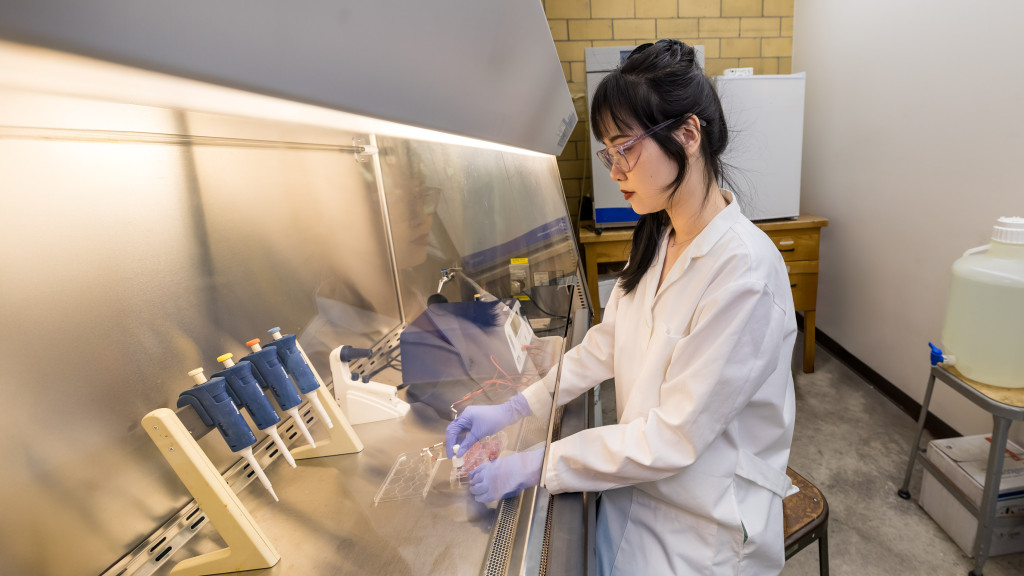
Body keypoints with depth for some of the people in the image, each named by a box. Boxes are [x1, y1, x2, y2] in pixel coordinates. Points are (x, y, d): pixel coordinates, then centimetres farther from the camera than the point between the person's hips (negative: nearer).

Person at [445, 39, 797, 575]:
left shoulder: (744, 270, -28)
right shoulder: (657, 240, -2)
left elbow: (674, 436, -25)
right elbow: (605, 344, 4)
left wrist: (535, 465, -21)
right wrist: (511, 409, -3)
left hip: (703, 526, -5)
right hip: (638, 484, 6)